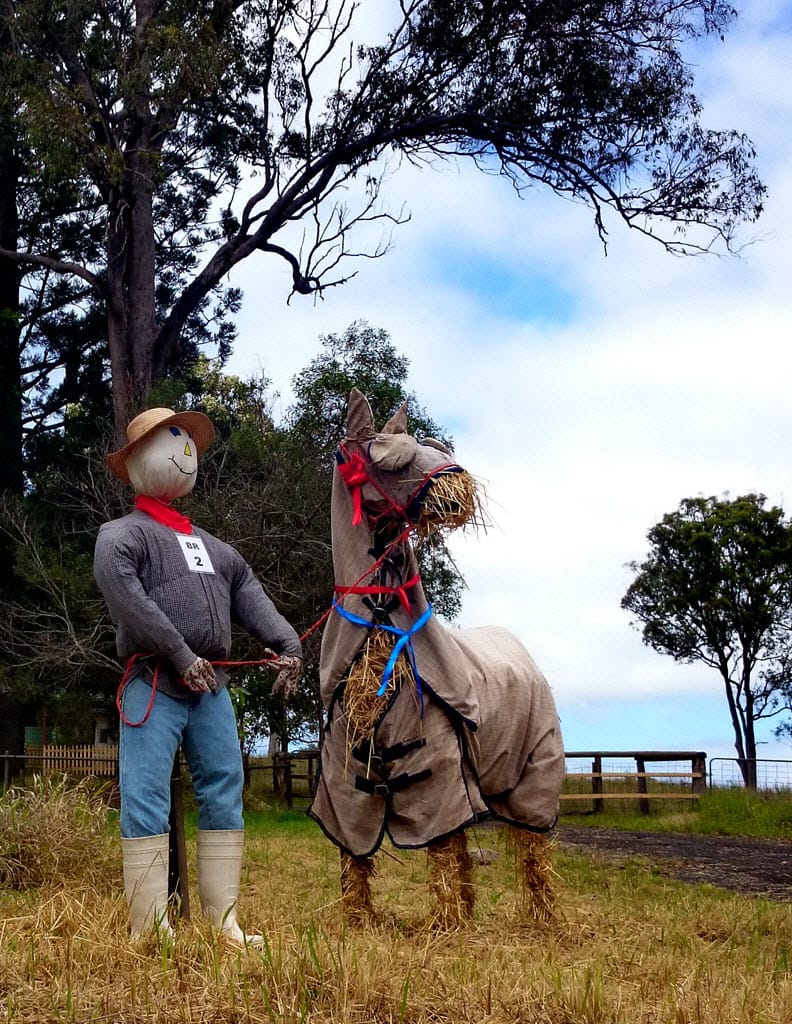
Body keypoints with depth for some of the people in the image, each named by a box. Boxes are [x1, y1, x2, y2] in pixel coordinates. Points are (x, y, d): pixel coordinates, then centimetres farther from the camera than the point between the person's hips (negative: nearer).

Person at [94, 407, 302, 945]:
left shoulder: (210, 546, 25)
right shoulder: (122, 534, 2)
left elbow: (249, 593, 16)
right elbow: (124, 592, -17)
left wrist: (287, 643, -1)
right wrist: (180, 656, -21)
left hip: (211, 686, 7)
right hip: (154, 684, -7)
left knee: (225, 796, 5)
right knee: (146, 800, -7)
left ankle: (224, 922, 11)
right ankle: (151, 929, -5)